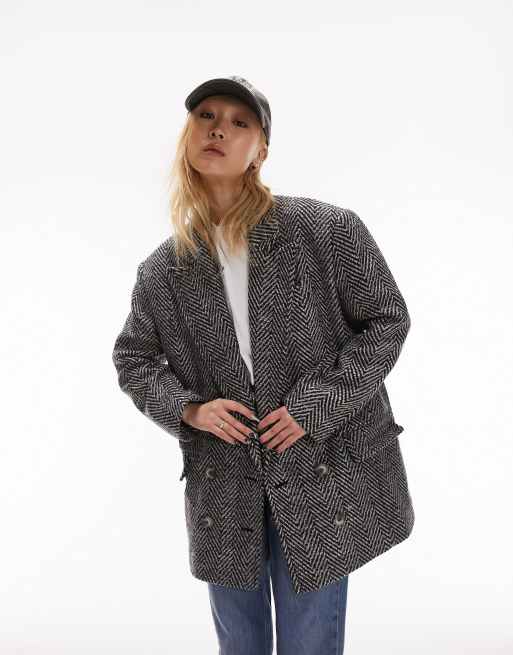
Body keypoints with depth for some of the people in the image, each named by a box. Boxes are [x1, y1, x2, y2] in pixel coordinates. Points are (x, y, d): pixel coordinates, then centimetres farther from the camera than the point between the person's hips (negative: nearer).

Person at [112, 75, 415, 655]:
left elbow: (386, 319, -4)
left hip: (321, 480, -2)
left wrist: (315, 406, -13)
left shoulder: (329, 231, -9)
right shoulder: (164, 271, 0)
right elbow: (132, 358, 12)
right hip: (222, 489, 3)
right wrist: (187, 408, -8)